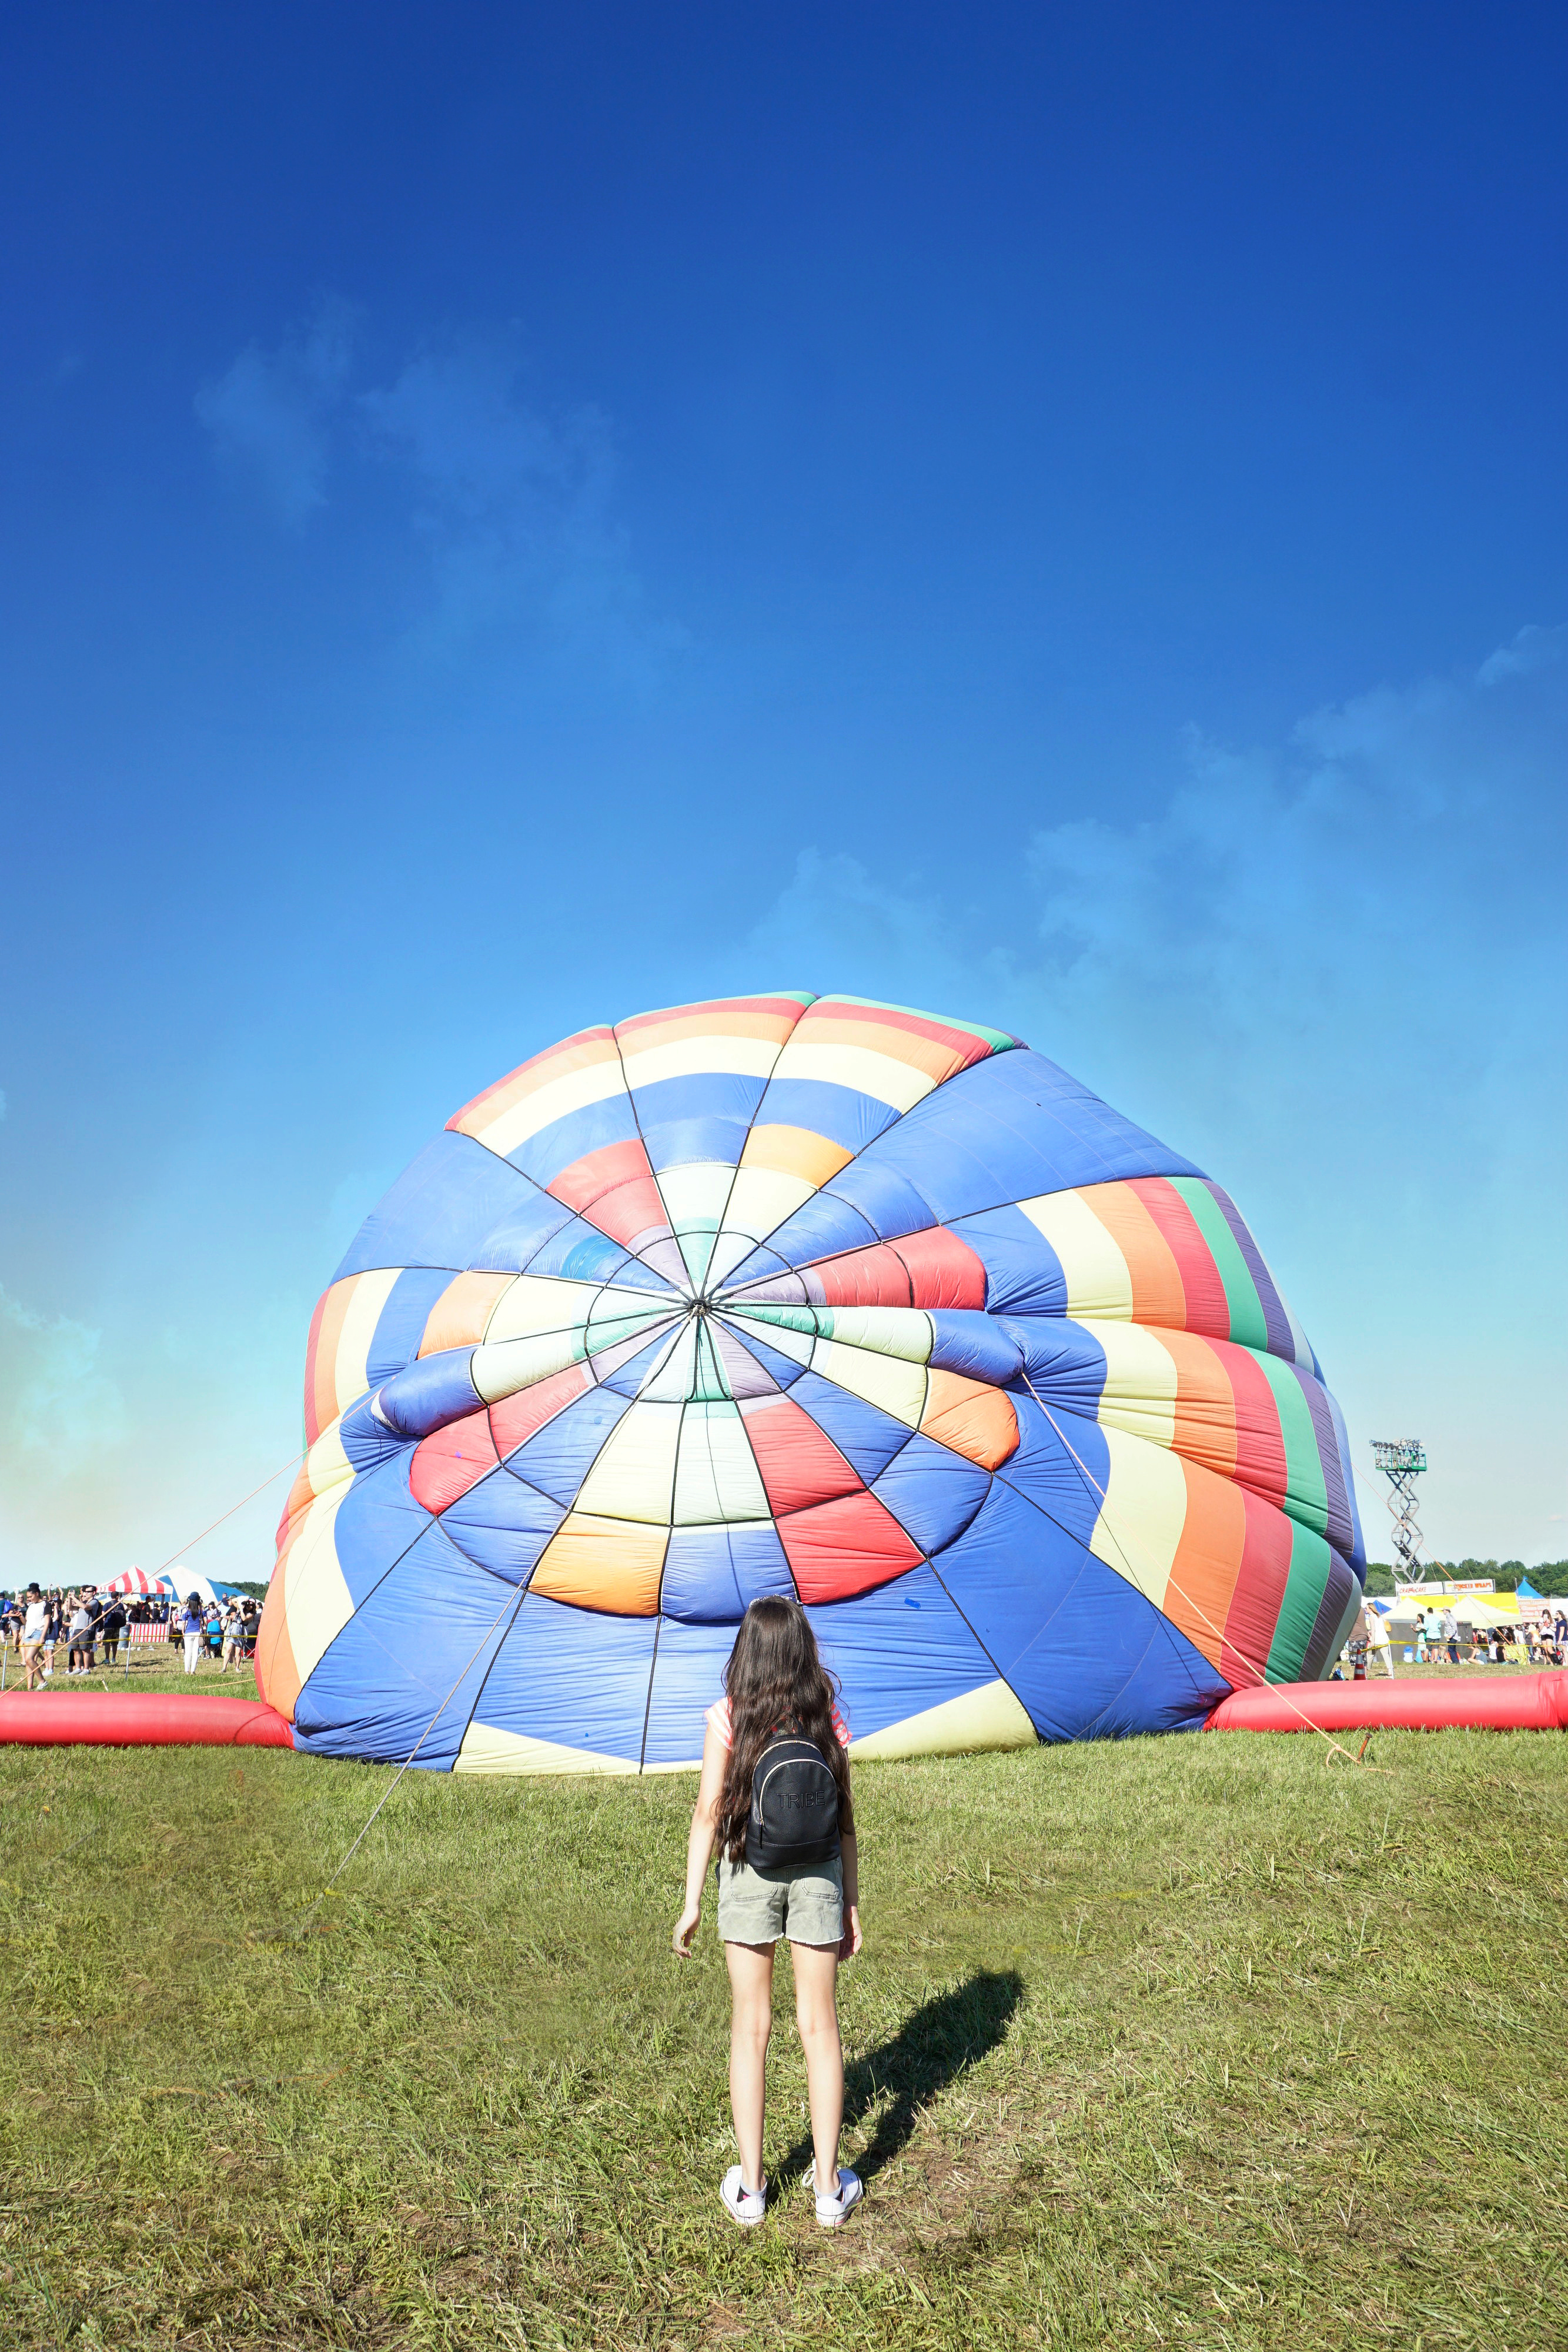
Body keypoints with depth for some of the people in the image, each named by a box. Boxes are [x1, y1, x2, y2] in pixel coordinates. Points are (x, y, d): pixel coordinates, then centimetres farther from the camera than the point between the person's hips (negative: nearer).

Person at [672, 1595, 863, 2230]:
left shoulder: (728, 1719, -10)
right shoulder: (829, 1722, -4)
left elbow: (707, 1813, -10)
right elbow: (845, 1822, -1)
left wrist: (692, 1903, -3)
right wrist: (852, 1905, 8)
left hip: (747, 1876, -1)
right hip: (819, 1879, 1)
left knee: (750, 2029, 11)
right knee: (819, 2026, 11)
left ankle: (749, 2188, 19)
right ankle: (829, 2187, 19)